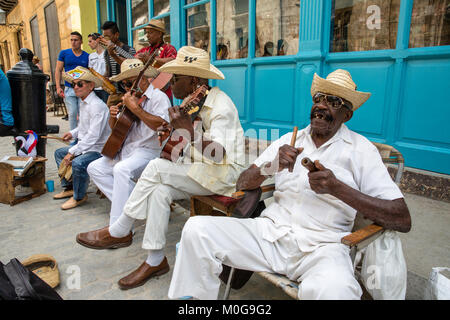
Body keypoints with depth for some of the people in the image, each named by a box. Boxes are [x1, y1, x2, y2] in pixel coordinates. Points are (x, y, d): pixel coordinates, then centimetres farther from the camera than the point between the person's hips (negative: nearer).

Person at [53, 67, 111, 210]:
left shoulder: (97, 106, -23)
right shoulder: (83, 103, 10)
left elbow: (93, 136, -28)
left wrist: (72, 152, -23)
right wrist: (73, 133, 7)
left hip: (98, 149, -11)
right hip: (84, 145, 11)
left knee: (78, 163, -33)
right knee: (59, 153, 20)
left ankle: (79, 196, -7)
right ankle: (69, 187, 29)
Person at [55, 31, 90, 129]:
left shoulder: (87, 56, 6)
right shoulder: (64, 53, 7)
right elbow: (58, 70, 7)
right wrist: (58, 87, -3)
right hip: (69, 89, 0)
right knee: (72, 114, -1)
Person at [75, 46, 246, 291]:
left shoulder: (221, 106, -16)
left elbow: (218, 155, -26)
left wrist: (188, 129, -31)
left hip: (224, 173, -8)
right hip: (198, 171, 8)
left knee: (156, 168, -23)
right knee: (160, 191, -19)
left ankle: (119, 232, -7)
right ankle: (155, 261, -8)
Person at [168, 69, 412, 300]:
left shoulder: (360, 149, 4)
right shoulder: (290, 140, 15)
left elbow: (403, 220, -4)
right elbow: (242, 184, 10)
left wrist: (338, 188, -16)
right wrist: (272, 166, -11)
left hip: (321, 247, -3)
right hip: (270, 232, 4)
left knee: (332, 292, -38)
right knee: (196, 229, -15)